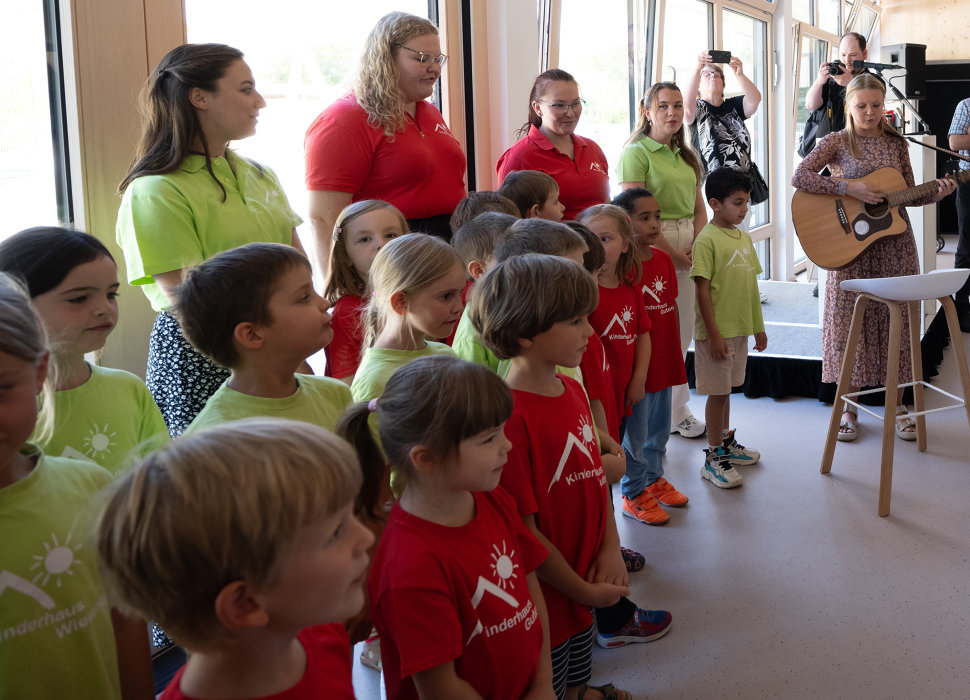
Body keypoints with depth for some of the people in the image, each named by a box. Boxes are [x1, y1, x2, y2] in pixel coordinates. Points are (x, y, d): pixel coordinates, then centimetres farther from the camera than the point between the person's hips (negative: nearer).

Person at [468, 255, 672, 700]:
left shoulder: (571, 391, 3)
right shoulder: (510, 417, -27)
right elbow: (522, 530, -24)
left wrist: (611, 548, -3)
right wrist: (583, 591, -13)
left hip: (585, 588, 8)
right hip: (543, 601, -8)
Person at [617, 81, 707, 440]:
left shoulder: (686, 155, 16)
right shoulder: (636, 153, -7)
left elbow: (700, 209, 18)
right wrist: (672, 253, -10)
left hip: (687, 248, 7)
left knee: (682, 332, 9)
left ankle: (677, 409, 20)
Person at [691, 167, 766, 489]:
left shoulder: (744, 238, 10)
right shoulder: (707, 240, -14)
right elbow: (703, 291, -16)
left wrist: (758, 326, 17)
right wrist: (713, 334, -18)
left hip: (740, 329, 7)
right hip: (716, 332, -7)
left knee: (726, 389, 19)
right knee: (718, 392, 1)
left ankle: (726, 442, 32)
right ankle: (713, 457, 10)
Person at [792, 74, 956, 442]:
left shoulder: (895, 143, 9)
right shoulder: (836, 142, -1)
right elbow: (800, 177, -15)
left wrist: (937, 192, -6)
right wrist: (849, 188, -20)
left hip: (895, 245, 3)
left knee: (897, 320, 5)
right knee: (850, 321, 0)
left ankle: (897, 404, 18)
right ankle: (849, 408, 13)